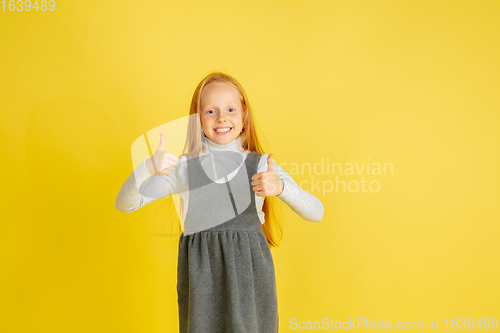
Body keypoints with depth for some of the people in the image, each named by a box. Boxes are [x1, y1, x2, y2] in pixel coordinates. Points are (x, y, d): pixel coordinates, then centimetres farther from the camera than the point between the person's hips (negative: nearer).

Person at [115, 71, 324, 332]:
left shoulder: (261, 165, 0)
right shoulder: (184, 167, 2)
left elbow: (316, 213, -6)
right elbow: (125, 204, 1)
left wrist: (280, 187, -25)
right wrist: (148, 168, -17)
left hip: (249, 272, 0)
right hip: (201, 276, 1)